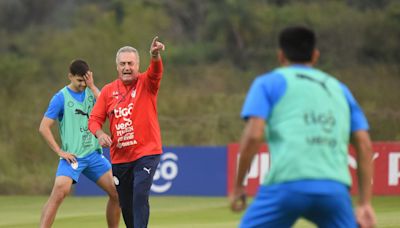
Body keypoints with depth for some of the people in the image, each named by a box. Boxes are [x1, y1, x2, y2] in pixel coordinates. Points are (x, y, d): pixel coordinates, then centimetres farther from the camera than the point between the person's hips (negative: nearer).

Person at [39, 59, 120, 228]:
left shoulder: (91, 91, 9)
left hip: (94, 154, 5)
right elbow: (44, 128, -5)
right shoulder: (61, 98, -4)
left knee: (117, 192, 1)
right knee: (59, 192, -24)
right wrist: (60, 151, -10)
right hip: (73, 156, -5)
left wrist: (92, 87, -11)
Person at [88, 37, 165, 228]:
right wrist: (100, 134, -18)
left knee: (140, 195, -21)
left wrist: (155, 56, -48)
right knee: (125, 204, 11)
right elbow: (94, 119, 5)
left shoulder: (146, 83, -3)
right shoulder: (108, 90, 5)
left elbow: (156, 71, -25)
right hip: (119, 157, 4)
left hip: (147, 153, -4)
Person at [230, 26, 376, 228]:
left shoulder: (269, 83, 15)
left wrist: (238, 186, 7)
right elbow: (364, 144, 16)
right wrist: (365, 203, 15)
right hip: (335, 187, 3)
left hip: (287, 185, -3)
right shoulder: (339, 89, 26)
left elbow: (253, 135, -1)